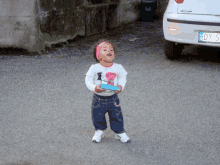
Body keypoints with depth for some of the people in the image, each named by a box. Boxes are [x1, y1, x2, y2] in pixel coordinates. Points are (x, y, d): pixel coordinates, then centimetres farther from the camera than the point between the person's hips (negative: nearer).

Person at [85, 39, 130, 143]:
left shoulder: (118, 68, -8)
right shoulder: (95, 68, -13)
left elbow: (122, 77, 5)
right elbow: (88, 79, -10)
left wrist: (120, 86, -14)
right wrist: (94, 88, -27)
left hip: (113, 98, 1)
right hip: (98, 98, -1)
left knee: (116, 116, 8)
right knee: (97, 116, 10)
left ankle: (120, 132, 29)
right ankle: (99, 131, 36)